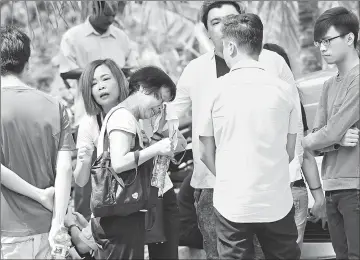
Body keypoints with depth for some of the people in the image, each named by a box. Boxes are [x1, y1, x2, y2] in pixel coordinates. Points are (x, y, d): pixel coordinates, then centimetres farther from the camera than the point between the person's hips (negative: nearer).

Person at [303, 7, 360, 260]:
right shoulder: (330, 86, 18)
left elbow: (331, 133, -14)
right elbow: (318, 138, 11)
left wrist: (302, 143, 5)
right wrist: (338, 141, -11)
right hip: (333, 188, 8)